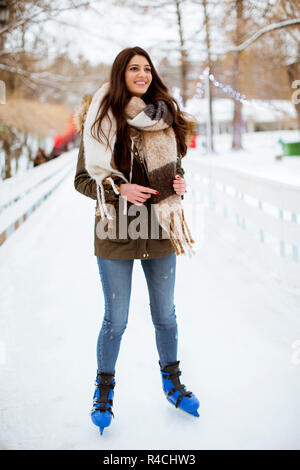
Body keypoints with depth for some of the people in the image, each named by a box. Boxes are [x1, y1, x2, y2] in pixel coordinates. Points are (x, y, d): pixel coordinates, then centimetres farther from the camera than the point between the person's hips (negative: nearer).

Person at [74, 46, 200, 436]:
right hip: (116, 233, -3)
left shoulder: (163, 116, 6)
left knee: (165, 316, 15)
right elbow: (83, 179, -3)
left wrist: (179, 182, -4)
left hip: (159, 232, 3)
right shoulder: (100, 121, -5)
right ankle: (104, 390, 29)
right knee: (116, 320, 7)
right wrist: (118, 189, -19)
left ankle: (172, 383, 37)